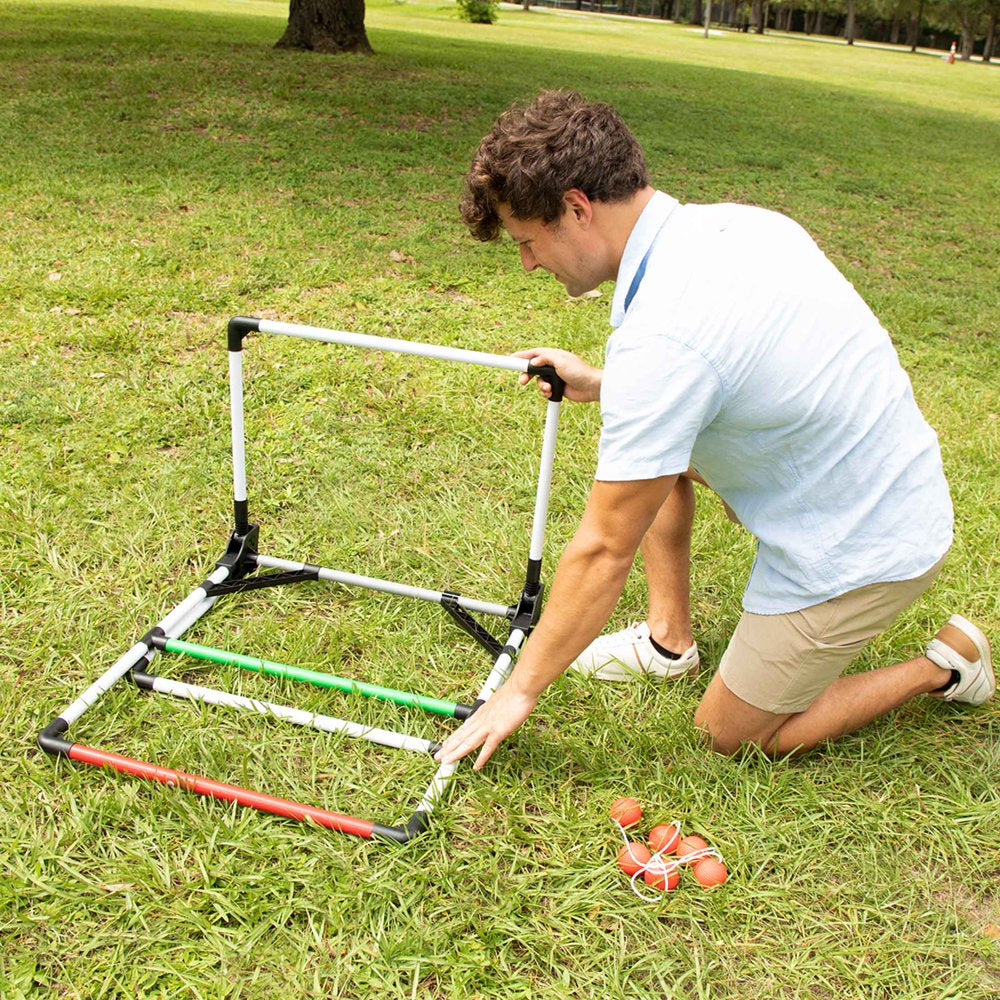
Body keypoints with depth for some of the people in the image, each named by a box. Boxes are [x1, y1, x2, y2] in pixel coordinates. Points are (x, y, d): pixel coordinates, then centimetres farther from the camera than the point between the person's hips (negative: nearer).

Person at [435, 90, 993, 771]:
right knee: (653, 442, 13)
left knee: (733, 733, 10)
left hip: (861, 552, -8)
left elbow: (604, 550, -22)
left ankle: (942, 668, 18)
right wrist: (602, 386, 13)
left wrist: (521, 690, -10)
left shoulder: (659, 342, -30)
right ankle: (670, 638, 22)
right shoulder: (734, 222, -4)